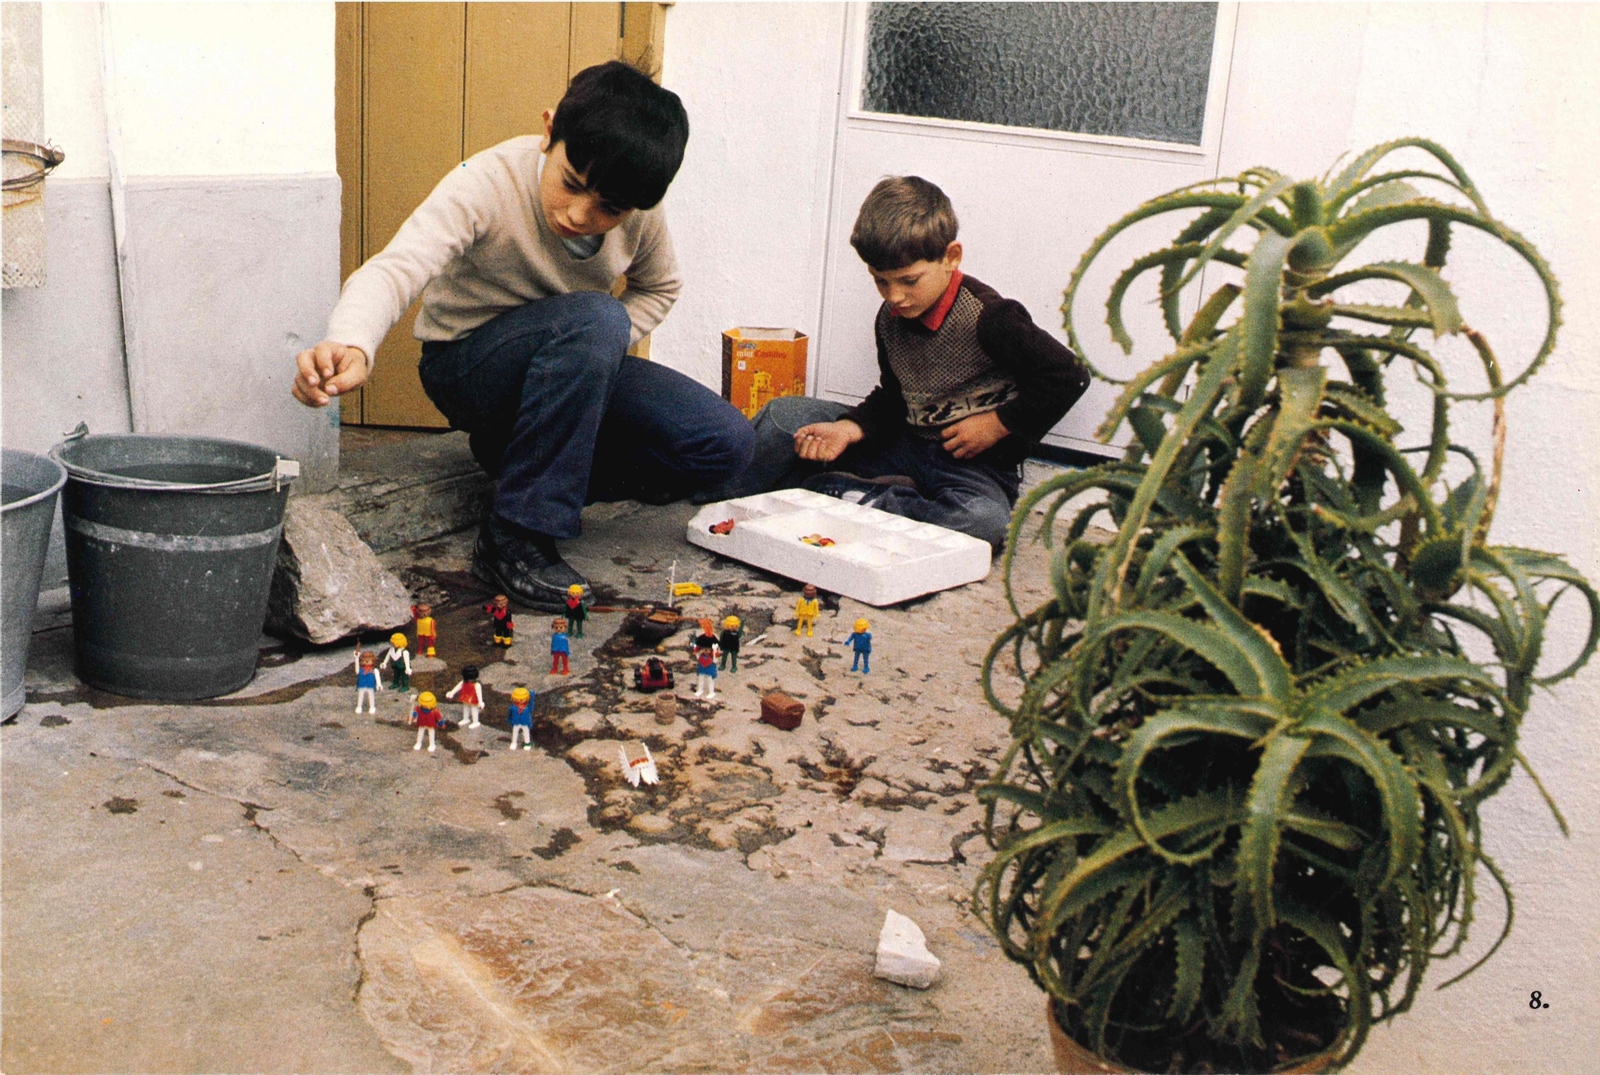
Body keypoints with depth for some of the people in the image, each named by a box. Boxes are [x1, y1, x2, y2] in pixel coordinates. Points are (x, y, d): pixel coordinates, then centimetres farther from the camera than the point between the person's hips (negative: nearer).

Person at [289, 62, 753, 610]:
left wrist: (601, 352, -10)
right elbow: (395, 268, -43)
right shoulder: (487, 183, -27)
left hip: (571, 369, 6)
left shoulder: (641, 212, -12)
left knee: (726, 443, -13)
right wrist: (351, 346, -65)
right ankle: (514, 535, -30)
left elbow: (657, 288, 9)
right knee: (594, 318, -38)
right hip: (465, 365, -5)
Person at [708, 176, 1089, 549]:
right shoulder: (890, 318, 2)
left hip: (975, 464, -5)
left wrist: (999, 423, -14)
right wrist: (850, 429, -9)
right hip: (906, 444, 6)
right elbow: (892, 399, 11)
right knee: (784, 415, -4)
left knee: (984, 520, -41)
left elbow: (1070, 375, -17)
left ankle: (857, 499, -27)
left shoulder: (987, 317, -19)